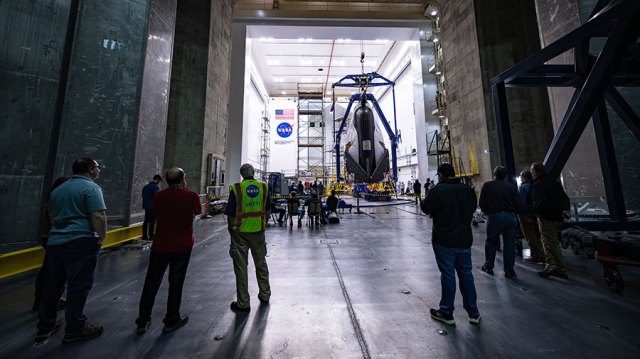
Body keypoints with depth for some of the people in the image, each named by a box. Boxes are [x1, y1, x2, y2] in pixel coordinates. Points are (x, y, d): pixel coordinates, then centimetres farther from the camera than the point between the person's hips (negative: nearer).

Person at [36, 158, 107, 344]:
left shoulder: (58, 189, 15)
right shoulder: (91, 188, -12)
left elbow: (51, 215, 25)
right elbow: (98, 216, -21)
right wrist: (102, 237, -9)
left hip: (55, 242, 8)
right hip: (81, 243, -8)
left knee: (53, 284, 18)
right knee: (78, 286, 1)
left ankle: (45, 326, 29)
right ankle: (74, 329, 10)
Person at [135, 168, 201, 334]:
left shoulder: (158, 196, -4)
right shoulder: (191, 196, -12)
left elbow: (159, 213, 14)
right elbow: (198, 212, 6)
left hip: (160, 245, 2)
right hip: (183, 246, -2)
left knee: (151, 283, 16)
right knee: (176, 283, 11)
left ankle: (142, 322, 27)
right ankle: (171, 320, 24)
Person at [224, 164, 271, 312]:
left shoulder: (236, 188, -11)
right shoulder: (264, 187, -3)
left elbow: (230, 214, -8)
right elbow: (267, 211, 3)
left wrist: (231, 229, 8)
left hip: (240, 232, -3)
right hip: (258, 231, 3)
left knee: (241, 266, 11)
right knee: (261, 263, 19)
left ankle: (243, 303, 23)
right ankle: (265, 295, 34)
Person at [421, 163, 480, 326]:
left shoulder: (438, 189, -15)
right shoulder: (468, 189, 4)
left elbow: (425, 208, -10)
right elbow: (472, 208, 17)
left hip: (444, 241, -5)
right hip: (464, 239, 6)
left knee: (448, 275, 4)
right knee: (466, 274, 16)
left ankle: (446, 313, 18)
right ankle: (473, 313, 28)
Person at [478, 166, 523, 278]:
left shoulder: (487, 185, -1)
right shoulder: (512, 186, 6)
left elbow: (482, 204, -4)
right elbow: (519, 205, 3)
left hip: (494, 216, -2)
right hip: (511, 216, 3)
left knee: (491, 242, 12)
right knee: (510, 244, 9)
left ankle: (488, 266, 18)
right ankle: (509, 271, 14)